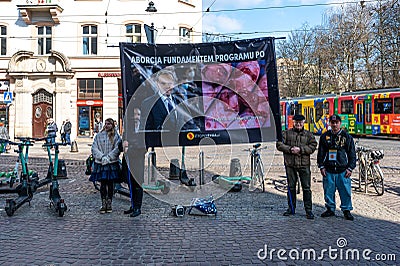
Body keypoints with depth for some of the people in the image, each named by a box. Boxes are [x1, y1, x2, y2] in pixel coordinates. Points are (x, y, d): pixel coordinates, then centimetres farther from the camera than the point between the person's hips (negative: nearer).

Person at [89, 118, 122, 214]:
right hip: (100, 163, 1)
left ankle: (109, 204, 12)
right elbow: (94, 148, 3)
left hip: (112, 163, -1)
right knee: (102, 184, 1)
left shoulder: (116, 136, 4)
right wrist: (102, 157, -9)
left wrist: (108, 157, -12)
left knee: (110, 184, 4)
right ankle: (103, 204, 8)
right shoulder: (98, 135, 9)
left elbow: (117, 149, -4)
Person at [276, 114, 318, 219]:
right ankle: (291, 208, 22)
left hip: (304, 164, -1)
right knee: (291, 187, 10)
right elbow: (279, 144, 1)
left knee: (306, 187, -1)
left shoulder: (308, 134, 8)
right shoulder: (287, 133, 8)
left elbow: (313, 146, -3)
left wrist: (300, 149, -14)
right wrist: (290, 149, -12)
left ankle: (308, 210, 7)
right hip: (290, 164, 1)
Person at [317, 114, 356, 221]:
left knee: (345, 191, 0)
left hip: (343, 170, -1)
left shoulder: (347, 137, 4)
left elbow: (352, 154, 5)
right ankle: (330, 209, 21)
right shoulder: (325, 136, 7)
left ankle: (346, 210, 13)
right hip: (328, 170, 2)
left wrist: (350, 168, -2)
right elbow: (320, 153, 10)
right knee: (328, 191, 7)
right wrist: (321, 166, 2)